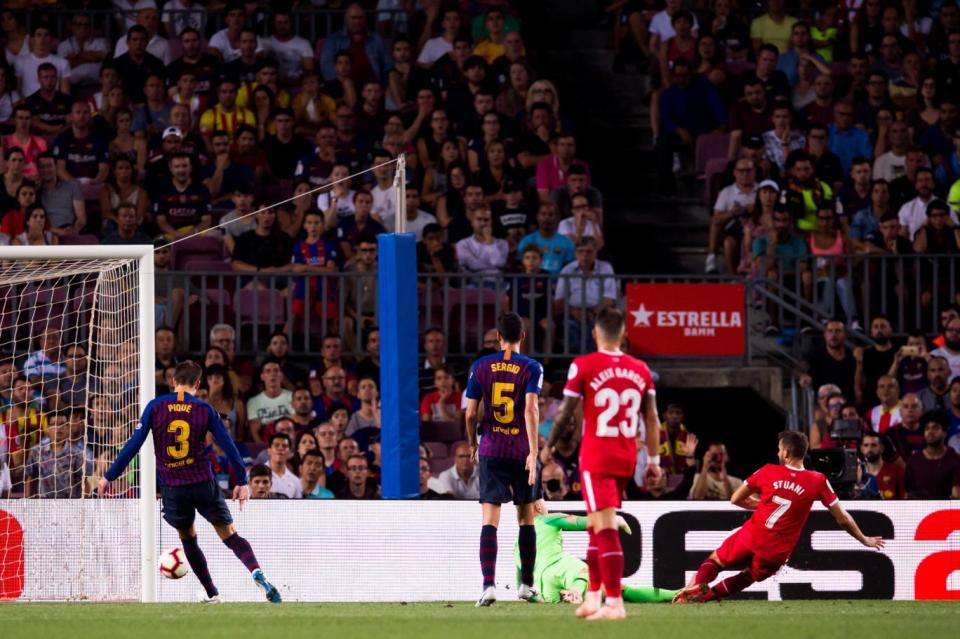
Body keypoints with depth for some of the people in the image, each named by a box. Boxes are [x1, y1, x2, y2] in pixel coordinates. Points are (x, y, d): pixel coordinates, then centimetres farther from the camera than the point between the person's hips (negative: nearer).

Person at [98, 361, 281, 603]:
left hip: (172, 488, 1)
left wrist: (109, 476, 1)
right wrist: (242, 481, 8)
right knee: (230, 536, 3)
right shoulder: (204, 409, 0)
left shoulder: (155, 407, -1)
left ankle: (212, 594, 19)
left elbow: (134, 444, -4)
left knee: (188, 540, 21)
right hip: (204, 483, -1)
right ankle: (257, 572, -22)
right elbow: (228, 445, -1)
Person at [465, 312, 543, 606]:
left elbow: (470, 413, 3)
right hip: (522, 450, 0)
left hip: (491, 451, 0)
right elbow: (531, 409, -14)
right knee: (526, 518, 14)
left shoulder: (481, 367, 2)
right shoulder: (531, 368, -3)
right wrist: (534, 452, -17)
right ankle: (526, 585, 20)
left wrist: (472, 442, 21)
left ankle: (488, 583, -20)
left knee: (489, 520, -5)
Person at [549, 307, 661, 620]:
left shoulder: (583, 366, -9)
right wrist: (653, 459, 15)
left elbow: (565, 413, -6)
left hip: (596, 458, -5)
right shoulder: (640, 370, 5)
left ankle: (614, 602, -16)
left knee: (605, 528, -9)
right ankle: (592, 597, 22)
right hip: (627, 459, 5)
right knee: (597, 527, 19)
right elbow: (652, 418, 8)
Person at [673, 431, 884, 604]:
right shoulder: (818, 481, 0)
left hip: (750, 538, -1)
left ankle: (697, 585, -13)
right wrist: (865, 540, 19)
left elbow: (736, 499, 12)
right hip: (777, 553, 1)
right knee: (748, 577, 24)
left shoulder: (768, 472, 1)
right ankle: (708, 594, 0)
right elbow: (843, 519, 5)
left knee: (714, 560, 19)